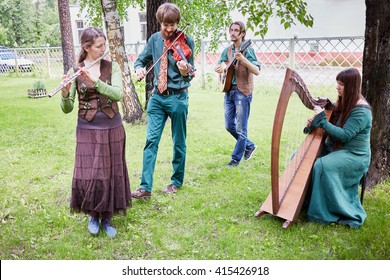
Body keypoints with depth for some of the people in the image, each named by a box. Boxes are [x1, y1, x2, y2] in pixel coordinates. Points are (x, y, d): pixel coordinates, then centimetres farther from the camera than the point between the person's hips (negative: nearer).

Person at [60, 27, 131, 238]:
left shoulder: (112, 67, 0)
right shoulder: (74, 71, -2)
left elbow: (118, 94, -17)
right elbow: (67, 109, -6)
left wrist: (94, 80, -28)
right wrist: (65, 92, -26)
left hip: (112, 128, 1)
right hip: (87, 130, -1)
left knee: (111, 174, 6)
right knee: (89, 175, -3)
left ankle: (107, 218, 22)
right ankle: (93, 215, 22)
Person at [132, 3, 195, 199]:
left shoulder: (185, 41, -7)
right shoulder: (154, 39, 6)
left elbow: (189, 74, -13)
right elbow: (141, 59, 15)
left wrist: (185, 71, -37)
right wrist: (139, 68, -8)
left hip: (178, 97, -3)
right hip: (157, 96, 4)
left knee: (179, 142, 8)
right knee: (151, 140, -2)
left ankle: (177, 181, 25)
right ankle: (146, 187, 1)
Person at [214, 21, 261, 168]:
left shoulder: (247, 50, -7)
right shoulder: (227, 51, 12)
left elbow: (257, 71, -18)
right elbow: (217, 67, 20)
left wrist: (243, 59, -31)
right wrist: (221, 67, -4)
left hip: (242, 92, -7)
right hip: (228, 91, 7)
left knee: (241, 128, -1)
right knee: (229, 126, 12)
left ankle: (236, 158, 11)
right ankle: (249, 145, 32)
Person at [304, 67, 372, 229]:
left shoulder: (361, 110, -18)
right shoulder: (343, 103, 7)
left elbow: (344, 135, -25)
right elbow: (331, 127, 11)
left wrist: (322, 119, -26)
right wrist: (314, 124, -9)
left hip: (354, 155, -9)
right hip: (333, 148, 9)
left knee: (322, 166, -33)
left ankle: (325, 213, -20)